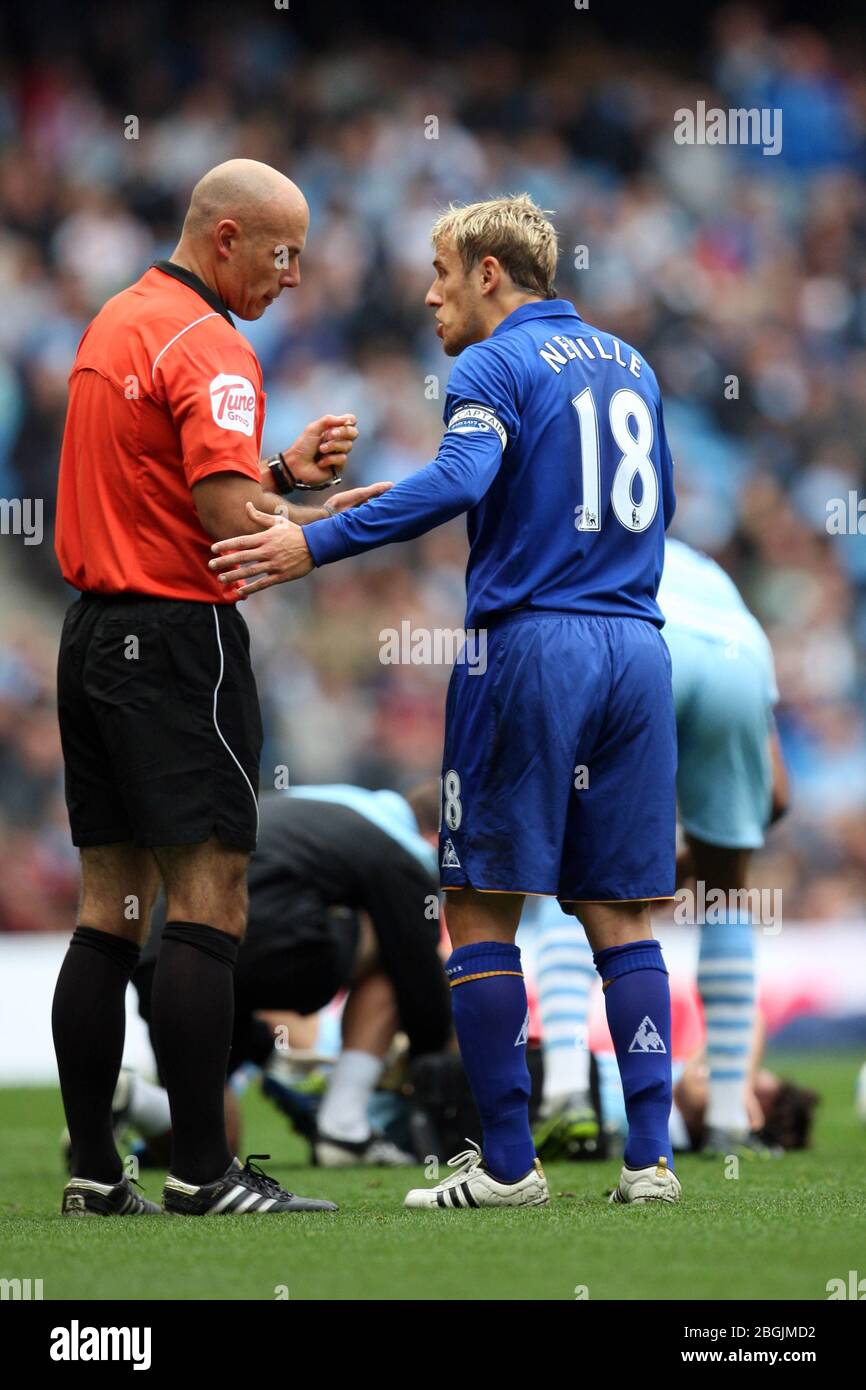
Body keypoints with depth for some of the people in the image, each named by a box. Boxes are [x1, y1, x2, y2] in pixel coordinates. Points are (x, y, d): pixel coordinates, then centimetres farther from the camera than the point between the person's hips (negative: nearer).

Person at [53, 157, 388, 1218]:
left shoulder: (114, 325, 16)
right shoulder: (207, 346, -13)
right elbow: (228, 522, -22)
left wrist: (284, 474, 10)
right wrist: (340, 519, -7)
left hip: (93, 638, 9)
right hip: (177, 639, -9)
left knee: (109, 910, 8)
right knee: (207, 903, -8)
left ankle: (94, 1171, 7)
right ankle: (201, 1172, -11)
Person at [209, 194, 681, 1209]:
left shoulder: (496, 366, -5)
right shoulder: (628, 364, 17)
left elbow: (457, 481, -23)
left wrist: (315, 544, -26)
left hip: (528, 647, -7)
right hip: (636, 652, 7)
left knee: (480, 908, 0)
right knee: (620, 914, 8)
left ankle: (506, 1163, -3)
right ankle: (650, 1156, 1)